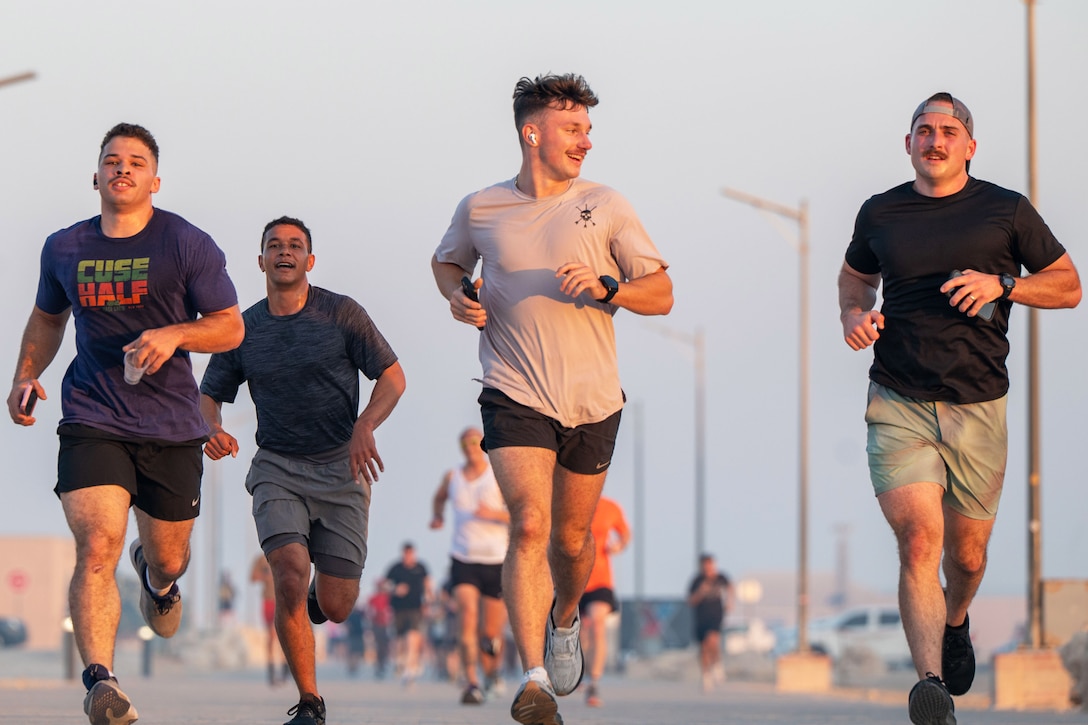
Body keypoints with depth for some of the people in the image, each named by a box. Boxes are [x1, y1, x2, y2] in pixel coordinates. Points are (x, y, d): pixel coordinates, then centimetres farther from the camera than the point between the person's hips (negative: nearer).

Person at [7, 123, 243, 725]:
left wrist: (173, 335, -18)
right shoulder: (64, 248, 7)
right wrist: (26, 376, 9)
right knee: (97, 547, -21)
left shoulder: (187, 245, -2)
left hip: (171, 427, 0)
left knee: (168, 561, 14)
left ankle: (156, 579, 53)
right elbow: (47, 317, 25)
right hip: (92, 421, 0)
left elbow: (229, 326, 0)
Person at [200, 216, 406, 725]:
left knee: (336, 608, -2)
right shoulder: (244, 329, 3)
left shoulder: (340, 314, -2)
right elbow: (209, 395, 12)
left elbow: (392, 376, 0)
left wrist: (365, 426, -18)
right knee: (289, 578, -22)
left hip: (341, 468, 0)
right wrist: (213, 429, -12)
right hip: (277, 469, 0)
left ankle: (319, 595, 38)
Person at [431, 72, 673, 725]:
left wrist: (603, 286, -16)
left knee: (571, 537, 12)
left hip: (593, 400, 2)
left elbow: (661, 294, 2)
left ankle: (565, 620, 46)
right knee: (530, 525, -19)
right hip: (515, 395, -1)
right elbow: (448, 260, 25)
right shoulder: (481, 210, 3)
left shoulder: (605, 207, 1)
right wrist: (457, 296, 3)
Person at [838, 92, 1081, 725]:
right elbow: (856, 274, 28)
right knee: (919, 539, -19)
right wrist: (854, 313, 5)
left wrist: (1002, 284, -9)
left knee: (967, 554, 12)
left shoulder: (1005, 210, 3)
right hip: (898, 405, 0)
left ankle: (955, 622, 47)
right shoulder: (880, 214, 8)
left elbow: (1069, 286, 8)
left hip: (977, 408, 1)